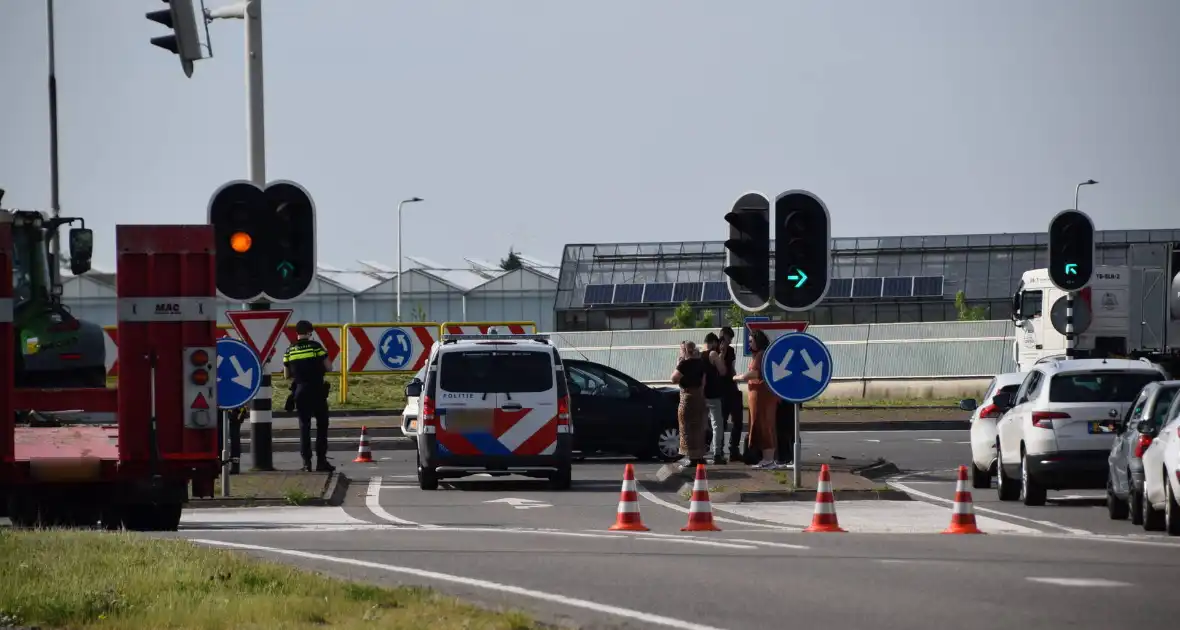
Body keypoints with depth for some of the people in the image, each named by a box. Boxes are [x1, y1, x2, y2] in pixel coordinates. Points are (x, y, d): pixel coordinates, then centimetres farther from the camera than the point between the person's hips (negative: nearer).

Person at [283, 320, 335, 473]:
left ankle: (307, 462, 2)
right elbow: (329, 368, -4)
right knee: (322, 425, 6)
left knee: (304, 426, 8)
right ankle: (321, 461, 1)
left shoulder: (290, 350, 4)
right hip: (317, 390, -3)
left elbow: (287, 375, 9)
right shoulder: (315, 346, -6)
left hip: (300, 391, 3)